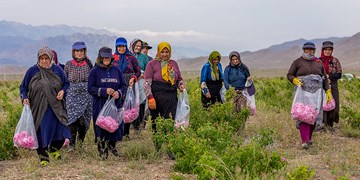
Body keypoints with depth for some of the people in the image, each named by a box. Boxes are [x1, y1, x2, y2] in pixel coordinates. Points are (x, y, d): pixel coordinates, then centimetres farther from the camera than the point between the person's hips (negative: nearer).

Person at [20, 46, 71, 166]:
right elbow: (23, 87, 7)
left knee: (60, 130, -3)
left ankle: (53, 148, 27)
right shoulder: (32, 71, 0)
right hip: (38, 108, -1)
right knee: (41, 131, -1)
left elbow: (66, 83, 14)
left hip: (55, 107, 1)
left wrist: (63, 91, -6)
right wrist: (24, 98, -10)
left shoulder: (57, 70, 4)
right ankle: (43, 156, 15)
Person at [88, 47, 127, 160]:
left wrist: (119, 92, -8)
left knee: (116, 124, 4)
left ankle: (112, 146, 28)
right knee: (101, 127, -2)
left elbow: (123, 85, 12)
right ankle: (102, 151, 12)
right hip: (100, 105, -3)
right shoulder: (94, 72, 0)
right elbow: (90, 89, -5)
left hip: (115, 104, 3)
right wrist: (104, 91, -16)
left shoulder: (116, 71, 10)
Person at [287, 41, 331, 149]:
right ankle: (305, 141, -21)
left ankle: (309, 138, 18)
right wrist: (295, 80, -17)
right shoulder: (298, 62, 5)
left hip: (316, 92, 4)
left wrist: (328, 91, 7)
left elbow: (325, 78, 16)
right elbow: (289, 75, 5)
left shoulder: (319, 63, 14)